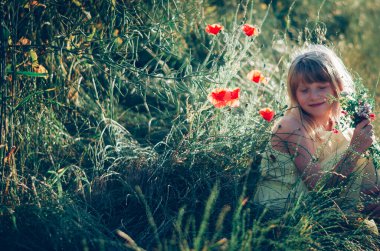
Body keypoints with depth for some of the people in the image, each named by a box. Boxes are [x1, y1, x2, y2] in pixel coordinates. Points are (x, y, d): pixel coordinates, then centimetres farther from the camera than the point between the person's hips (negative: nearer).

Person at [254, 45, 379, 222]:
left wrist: (363, 185, -14)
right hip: (279, 206, -7)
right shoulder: (295, 128, -23)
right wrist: (355, 149, -31)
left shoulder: (340, 118, -2)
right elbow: (320, 185, -25)